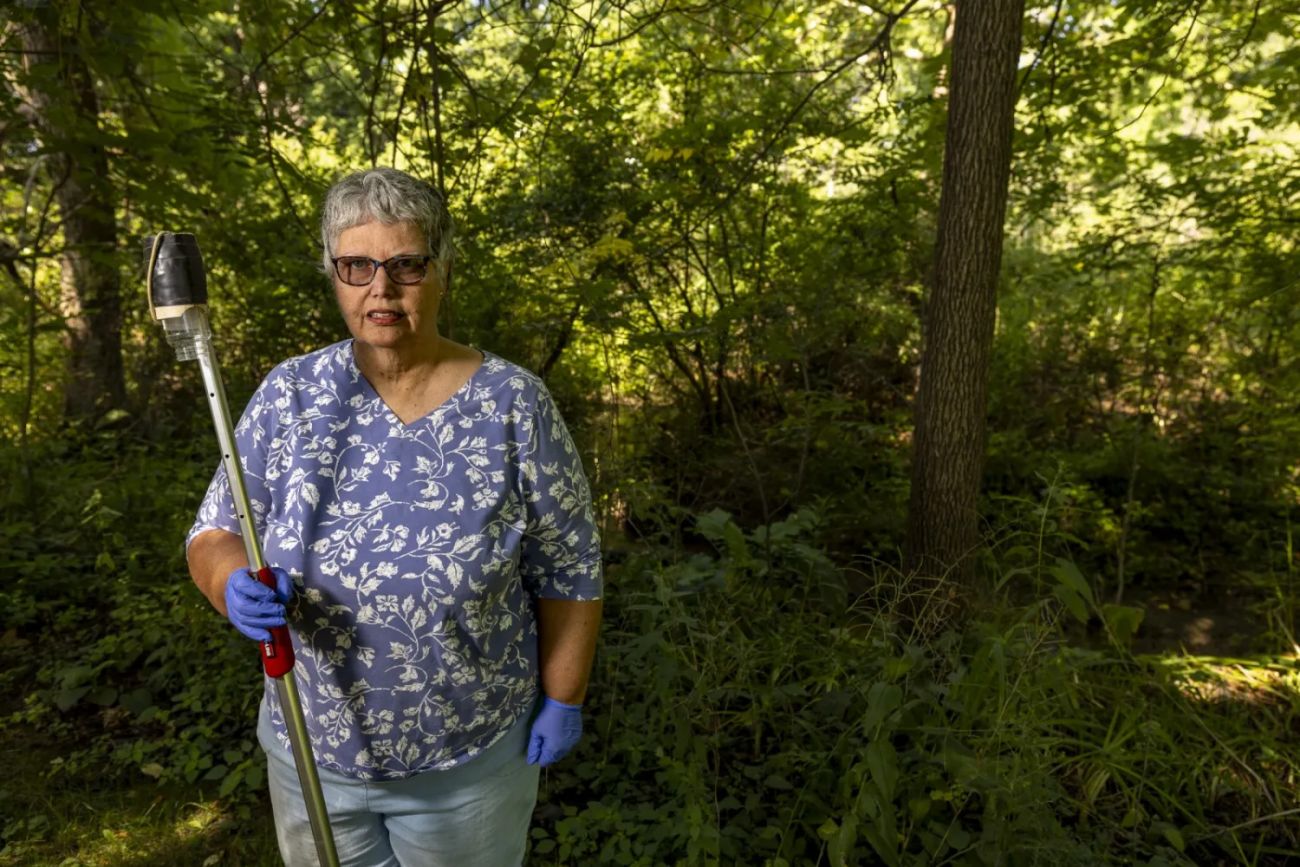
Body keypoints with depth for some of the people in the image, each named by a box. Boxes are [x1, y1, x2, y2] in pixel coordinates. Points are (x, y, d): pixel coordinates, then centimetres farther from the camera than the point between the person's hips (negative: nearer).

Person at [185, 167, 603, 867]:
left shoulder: (513, 404, -15)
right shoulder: (289, 394, -8)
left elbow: (568, 569, -8)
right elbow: (214, 535, -2)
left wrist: (563, 700, -4)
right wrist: (236, 586, -23)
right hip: (310, 752, 3)